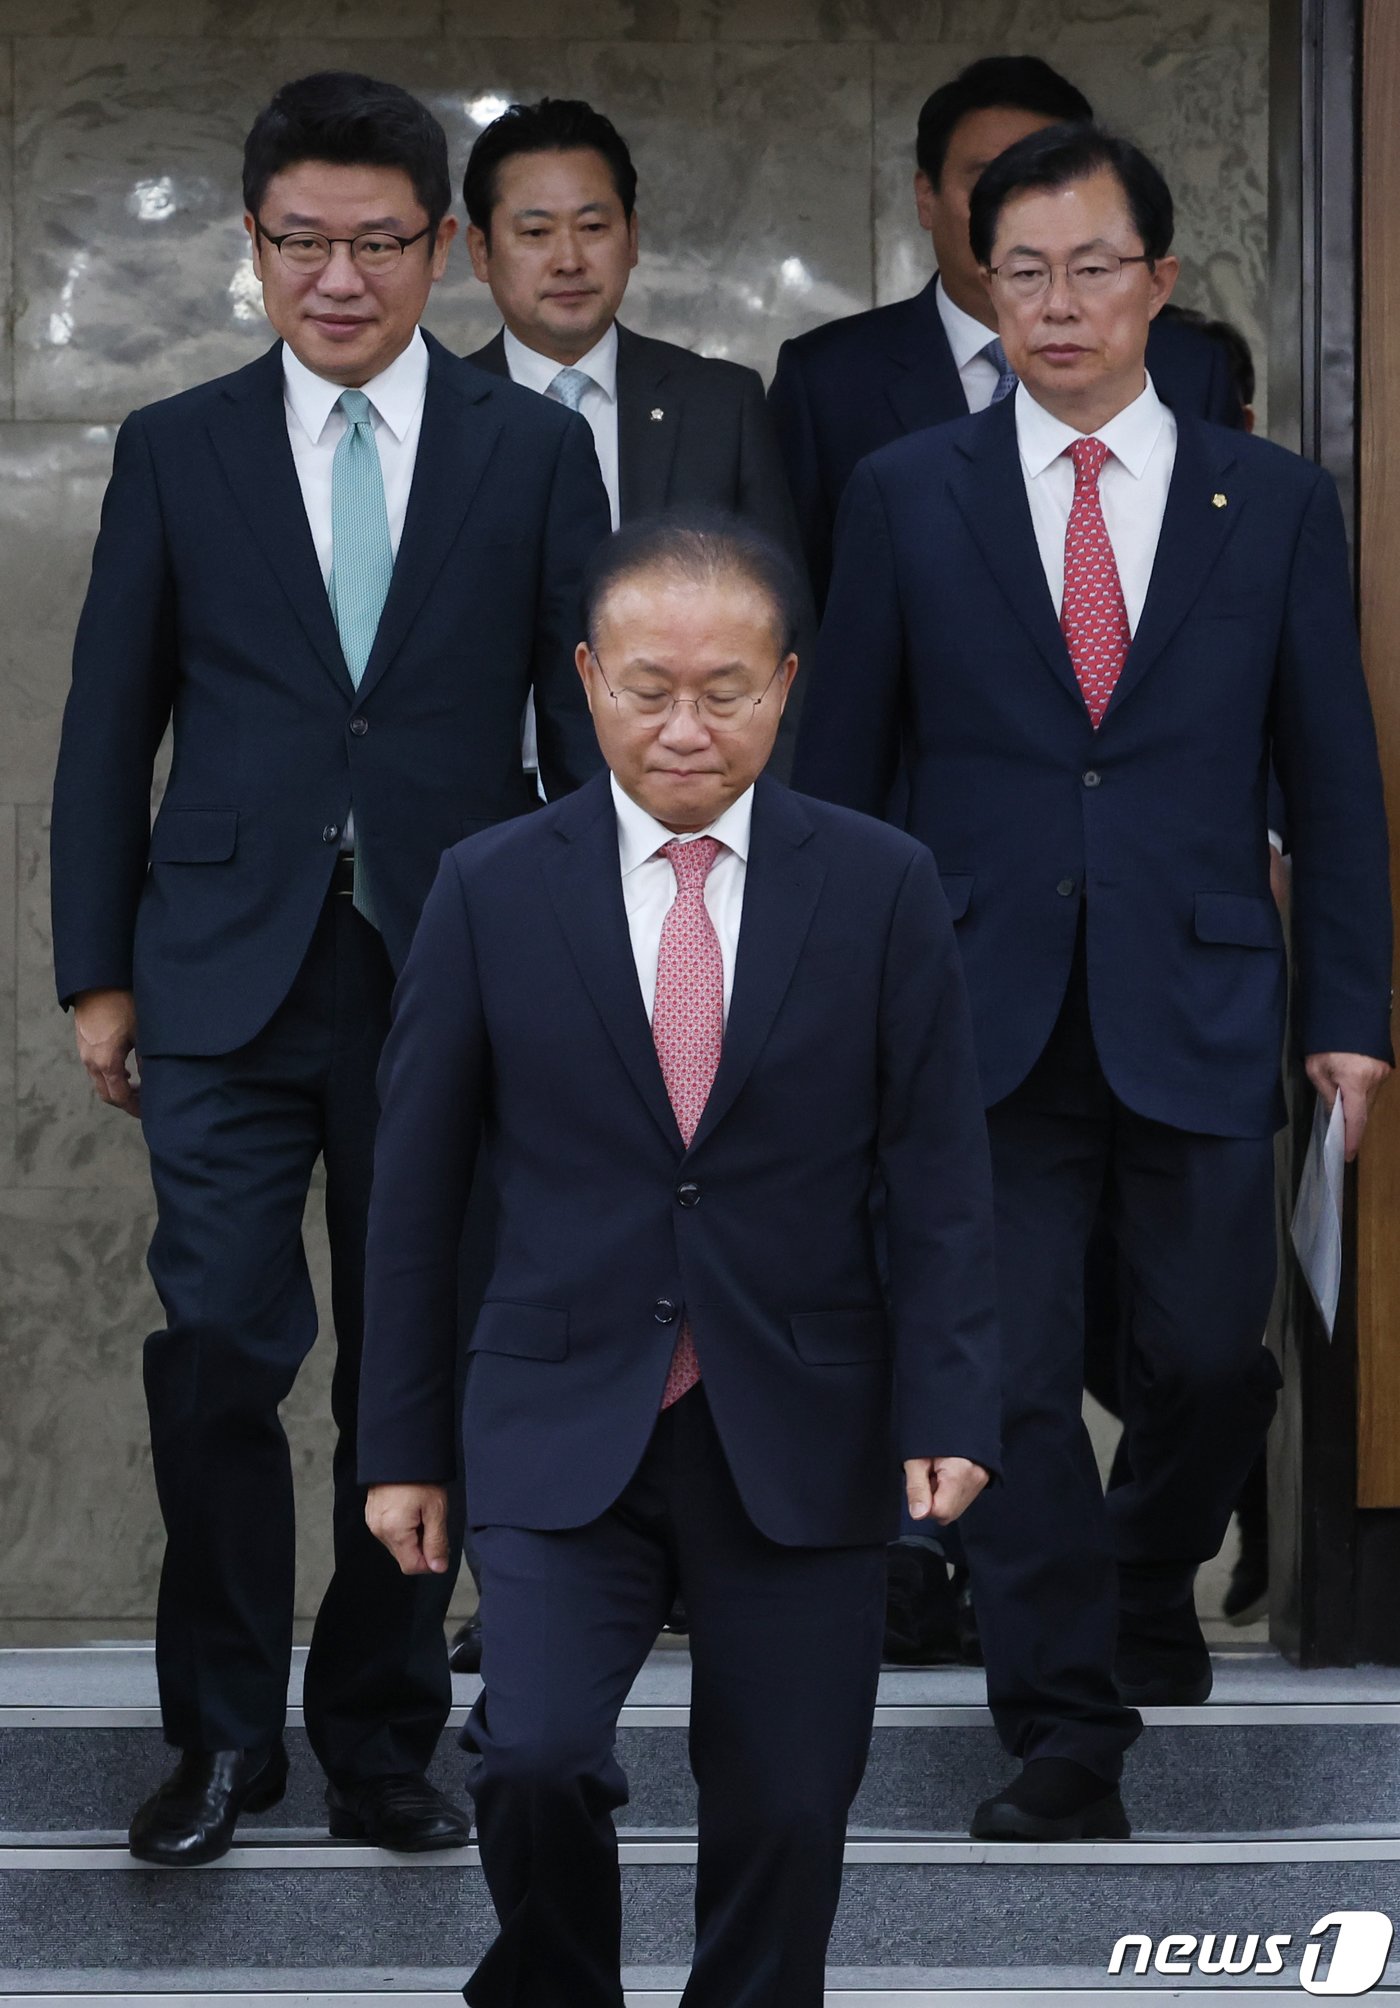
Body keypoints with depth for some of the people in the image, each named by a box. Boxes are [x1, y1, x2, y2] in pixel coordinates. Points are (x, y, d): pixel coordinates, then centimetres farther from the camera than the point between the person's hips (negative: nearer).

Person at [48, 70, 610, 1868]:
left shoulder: (535, 453, 4)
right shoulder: (177, 452, 5)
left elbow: (586, 725, 6)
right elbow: (109, 726, 8)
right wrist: (98, 973, 4)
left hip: (453, 976, 0)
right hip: (232, 975, 0)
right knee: (220, 1347, -8)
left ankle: (381, 1736, 20)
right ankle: (224, 1732, 8)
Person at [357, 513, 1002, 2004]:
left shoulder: (881, 887, 1)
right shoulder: (493, 891, 0)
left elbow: (939, 1174, 2)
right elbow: (416, 1183, 4)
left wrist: (948, 1406, -8)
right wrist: (403, 1443, 3)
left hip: (798, 1438, 1)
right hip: (566, 1430, -1)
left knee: (785, 1818, 4)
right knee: (534, 1760, -18)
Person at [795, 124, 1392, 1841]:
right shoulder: (907, 497, 4)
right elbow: (840, 767, 7)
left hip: (1199, 1017, 1)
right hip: (990, 1020, -1)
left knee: (1209, 1359, 6)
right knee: (1014, 1376, -4)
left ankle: (1149, 1582, 38)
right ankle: (1066, 1737, 5)